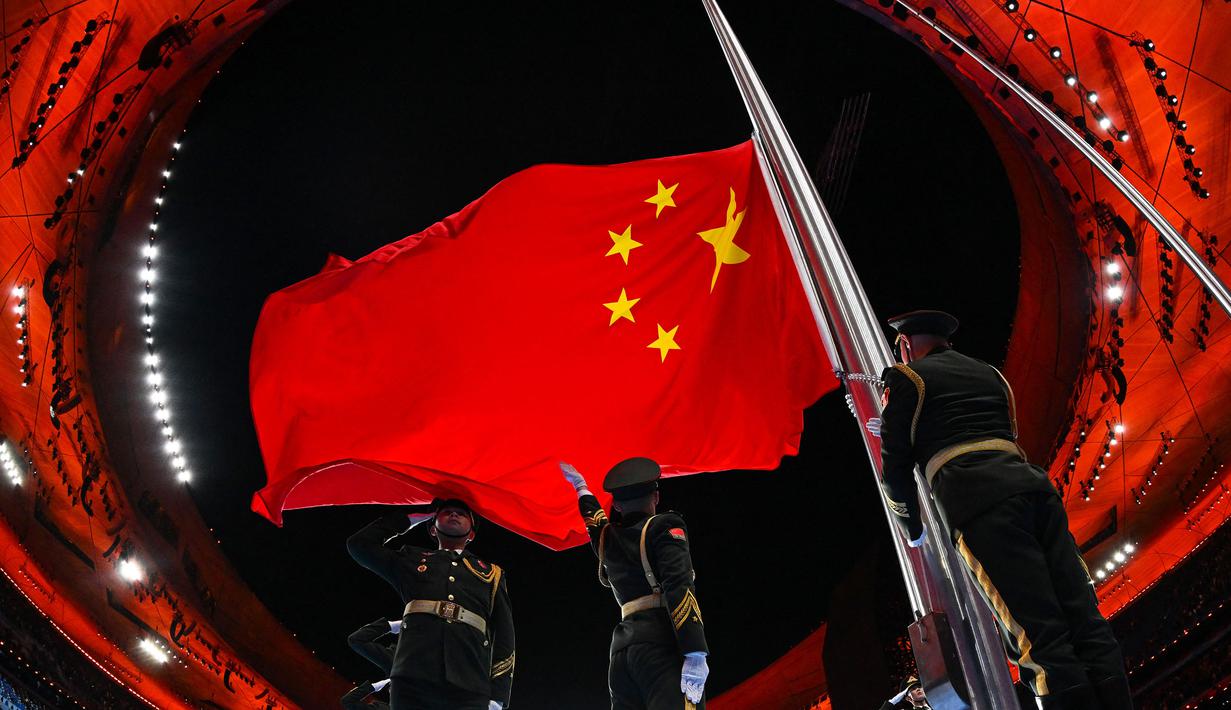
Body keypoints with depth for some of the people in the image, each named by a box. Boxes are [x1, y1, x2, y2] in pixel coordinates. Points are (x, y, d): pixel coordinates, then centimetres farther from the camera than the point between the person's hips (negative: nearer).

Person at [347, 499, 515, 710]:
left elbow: (504, 637, 15)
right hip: (412, 683, 0)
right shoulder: (412, 559, 27)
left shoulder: (492, 573, 24)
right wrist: (406, 520, 30)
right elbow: (359, 544, 22)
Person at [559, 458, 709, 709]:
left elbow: (594, 516, 46)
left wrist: (580, 485, 66)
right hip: (662, 644, -7)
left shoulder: (607, 539, 20)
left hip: (623, 650, 7)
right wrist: (696, 654, -20)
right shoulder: (665, 527, 2)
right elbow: (679, 587, -12)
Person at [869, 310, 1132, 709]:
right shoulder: (989, 373, 31)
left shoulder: (906, 378, 13)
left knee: (1042, 641, -12)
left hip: (977, 503, -6)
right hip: (1031, 483, 6)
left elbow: (896, 464, 10)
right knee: (1086, 624, 0)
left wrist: (912, 528, 27)